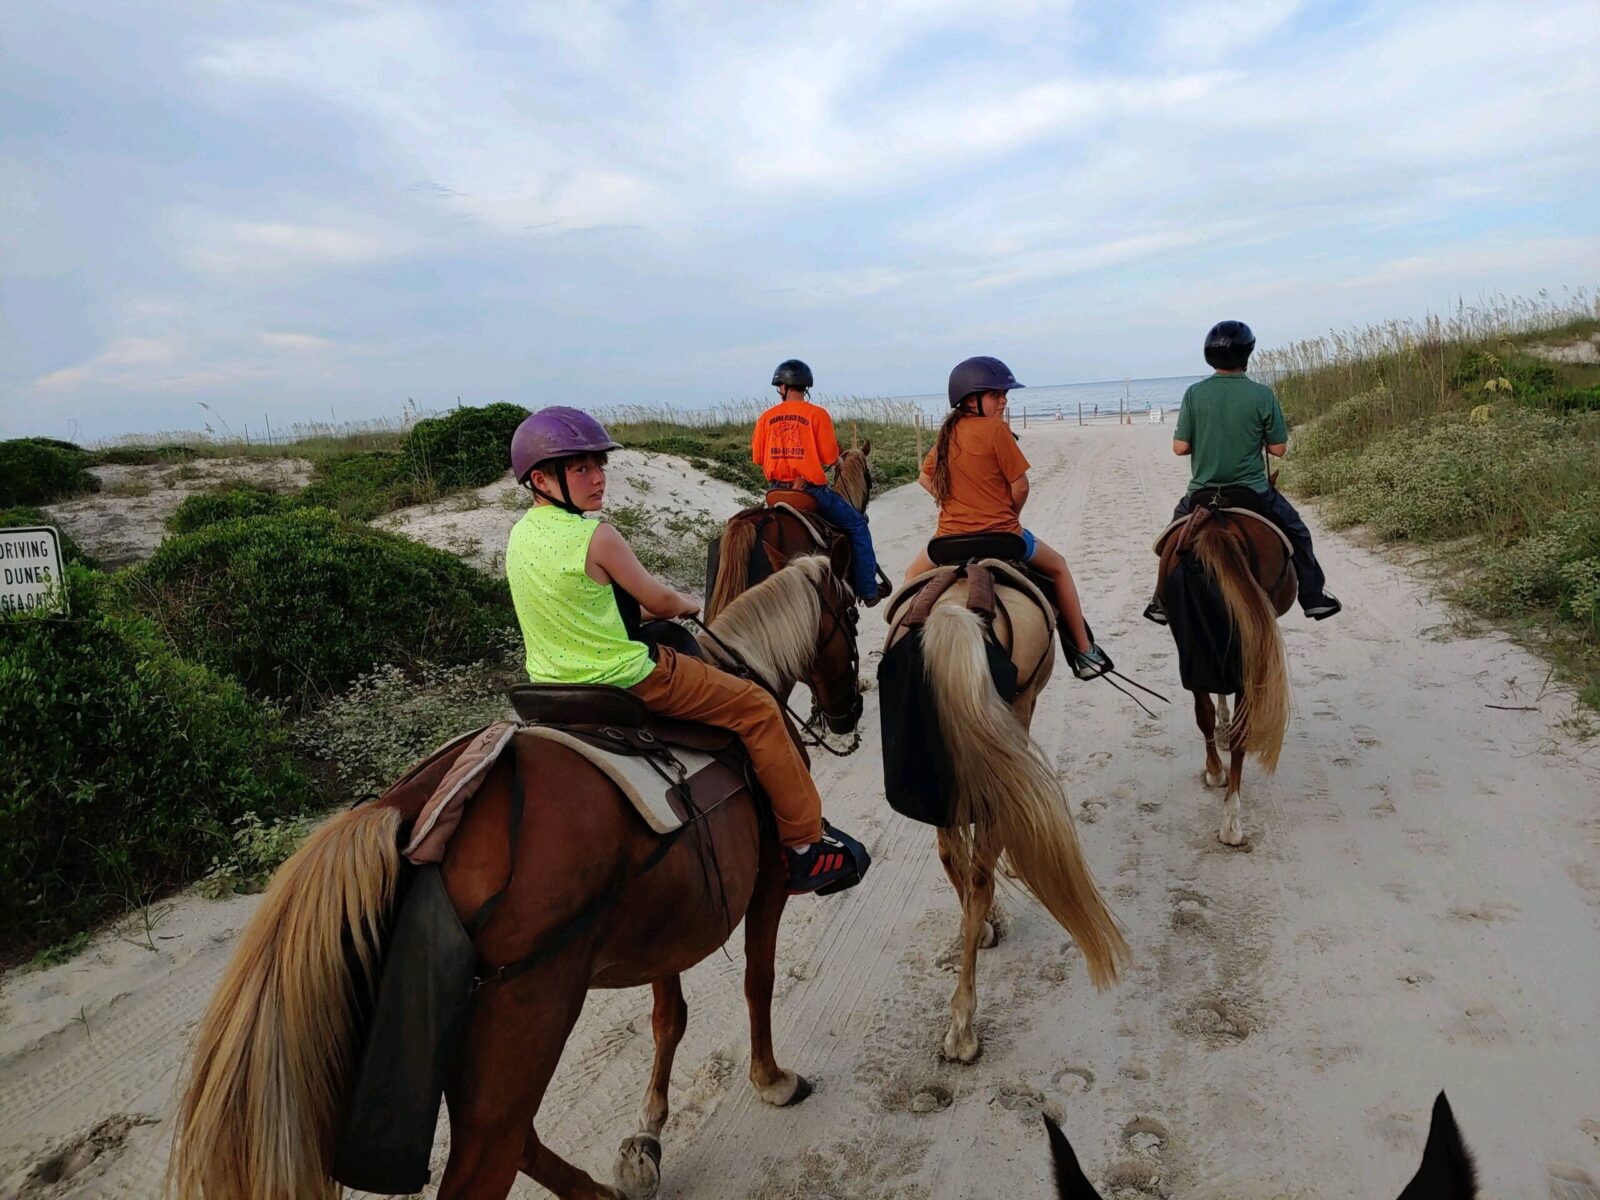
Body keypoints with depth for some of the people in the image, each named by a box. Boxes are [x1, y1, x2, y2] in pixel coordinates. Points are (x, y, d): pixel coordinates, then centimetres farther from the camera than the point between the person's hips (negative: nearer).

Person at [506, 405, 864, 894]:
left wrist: (638, 610, 18)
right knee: (757, 708, 0)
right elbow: (660, 601, -10)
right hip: (627, 682, -9)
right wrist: (691, 604, 12)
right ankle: (805, 844, 8)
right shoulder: (596, 536, -20)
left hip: (552, 685, 9)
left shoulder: (519, 535, 5)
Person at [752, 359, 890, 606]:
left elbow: (757, 458, 5)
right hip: (811, 489, -4)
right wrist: (839, 463, 13)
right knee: (857, 525, 11)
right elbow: (830, 458, -9)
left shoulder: (766, 417, 3)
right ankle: (868, 591, 10)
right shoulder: (817, 414, -7)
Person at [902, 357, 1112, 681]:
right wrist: (1010, 515, 7)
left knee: (915, 575, 33)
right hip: (1001, 537, -4)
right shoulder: (996, 429, -12)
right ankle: (1085, 652, 23)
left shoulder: (947, 432, 7)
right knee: (1057, 566, 21)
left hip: (950, 537, 4)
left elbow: (926, 478, 16)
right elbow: (1020, 487, -12)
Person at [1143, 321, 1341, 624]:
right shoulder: (1263, 395, -10)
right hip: (1254, 493, -1)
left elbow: (1180, 447, -7)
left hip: (1202, 494, 1)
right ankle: (1314, 598, 26)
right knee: (1297, 533, 23)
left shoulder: (1195, 393, -8)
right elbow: (1278, 449, -6)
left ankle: (1163, 603, 27)